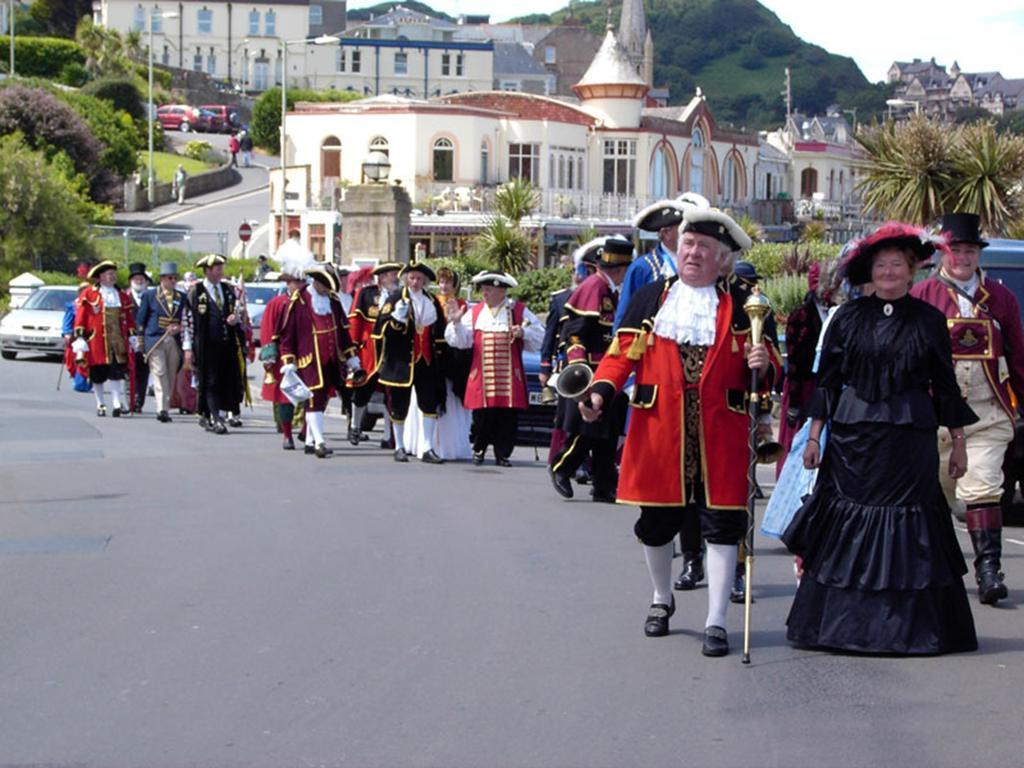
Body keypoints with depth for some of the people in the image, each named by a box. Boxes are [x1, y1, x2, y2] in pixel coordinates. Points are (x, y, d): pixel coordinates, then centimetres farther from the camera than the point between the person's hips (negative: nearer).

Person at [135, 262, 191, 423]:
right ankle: (162, 409, -20)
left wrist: (179, 328, -5)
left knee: (171, 377, 3)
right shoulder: (149, 296, 6)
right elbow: (140, 320, 7)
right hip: (154, 341, -3)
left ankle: (165, 408, 12)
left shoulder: (182, 298, 14)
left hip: (175, 342, 3)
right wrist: (141, 343, 2)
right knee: (159, 374, -13)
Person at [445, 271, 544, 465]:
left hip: (509, 376, -1)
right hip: (482, 376, 1)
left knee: (508, 418, 0)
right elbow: (460, 341, 5)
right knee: (481, 416, 2)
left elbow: (538, 338, 4)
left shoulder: (519, 311, 4)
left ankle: (502, 454, 12)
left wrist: (523, 333, -14)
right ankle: (479, 451, 21)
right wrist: (456, 322, -11)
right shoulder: (475, 313, 8)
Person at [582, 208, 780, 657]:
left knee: (721, 523, -3)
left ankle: (716, 622, 4)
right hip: (659, 430, 1)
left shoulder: (742, 304, 6)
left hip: (719, 434, -1)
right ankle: (662, 600, 35)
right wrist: (600, 393, -12)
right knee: (656, 520, 10)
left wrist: (762, 366, -17)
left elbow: (767, 369, 7)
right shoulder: (650, 298, 9)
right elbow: (622, 354, 4)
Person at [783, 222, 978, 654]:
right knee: (847, 521, 1)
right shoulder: (848, 318, 5)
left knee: (907, 526, -1)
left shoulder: (928, 321, 6)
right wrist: (814, 435, 3)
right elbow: (827, 380, 7)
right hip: (852, 436, 0)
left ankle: (907, 626, 5)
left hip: (910, 438, 0)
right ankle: (838, 623, 8)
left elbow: (945, 386, 9)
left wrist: (958, 443, 8)